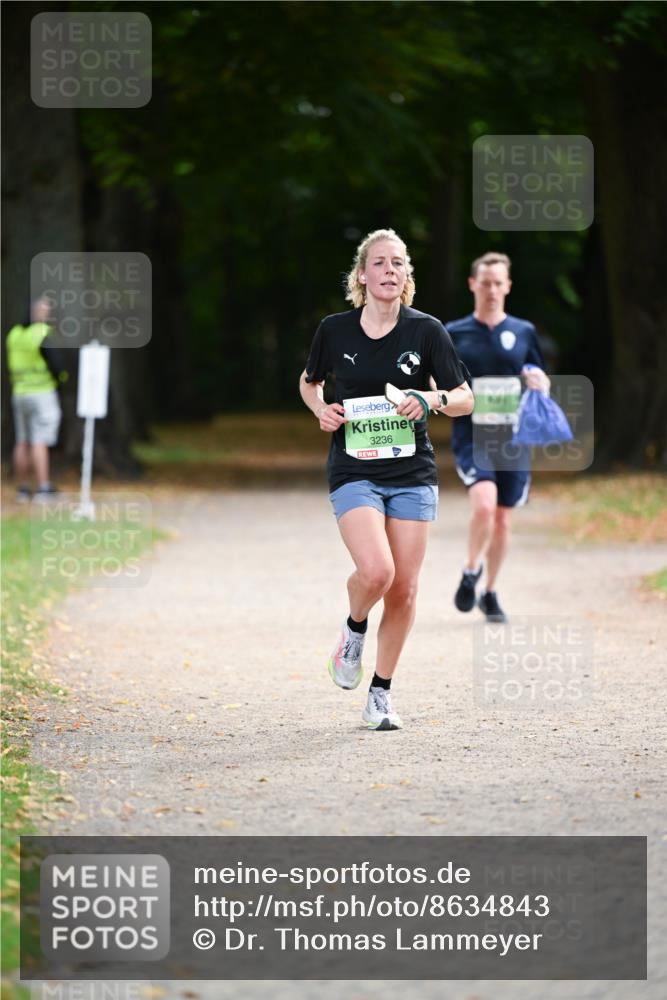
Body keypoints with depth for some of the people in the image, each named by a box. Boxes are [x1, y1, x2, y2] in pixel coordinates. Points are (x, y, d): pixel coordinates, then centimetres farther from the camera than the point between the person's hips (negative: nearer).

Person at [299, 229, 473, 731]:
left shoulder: (426, 330, -3)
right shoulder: (335, 330, -1)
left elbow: (465, 399, 2)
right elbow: (309, 382, 18)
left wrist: (433, 399, -18)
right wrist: (321, 409, -3)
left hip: (413, 475, 1)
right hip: (354, 473, -1)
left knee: (404, 589, 1)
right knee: (376, 571, -23)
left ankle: (382, 692, 17)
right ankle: (354, 628, 11)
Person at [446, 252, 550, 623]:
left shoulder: (524, 332, 8)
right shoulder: (454, 334, 4)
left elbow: (543, 383, 16)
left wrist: (539, 382, -7)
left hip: (513, 439, 2)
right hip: (471, 437, -2)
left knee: (503, 518, 8)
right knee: (484, 504, -24)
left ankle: (490, 593, 26)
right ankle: (471, 571, 1)